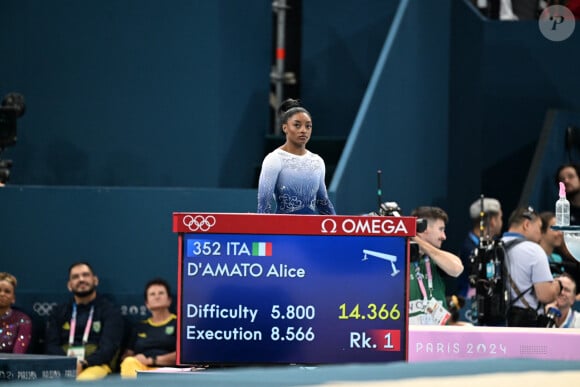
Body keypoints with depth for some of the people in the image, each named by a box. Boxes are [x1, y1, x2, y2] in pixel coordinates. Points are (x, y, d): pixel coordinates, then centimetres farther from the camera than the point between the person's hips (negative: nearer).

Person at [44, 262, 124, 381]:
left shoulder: (111, 311, 14)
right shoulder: (58, 312, 24)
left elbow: (108, 347, 0)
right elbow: (51, 345, 12)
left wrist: (83, 363, -19)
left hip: (96, 365, -2)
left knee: (84, 380, -42)